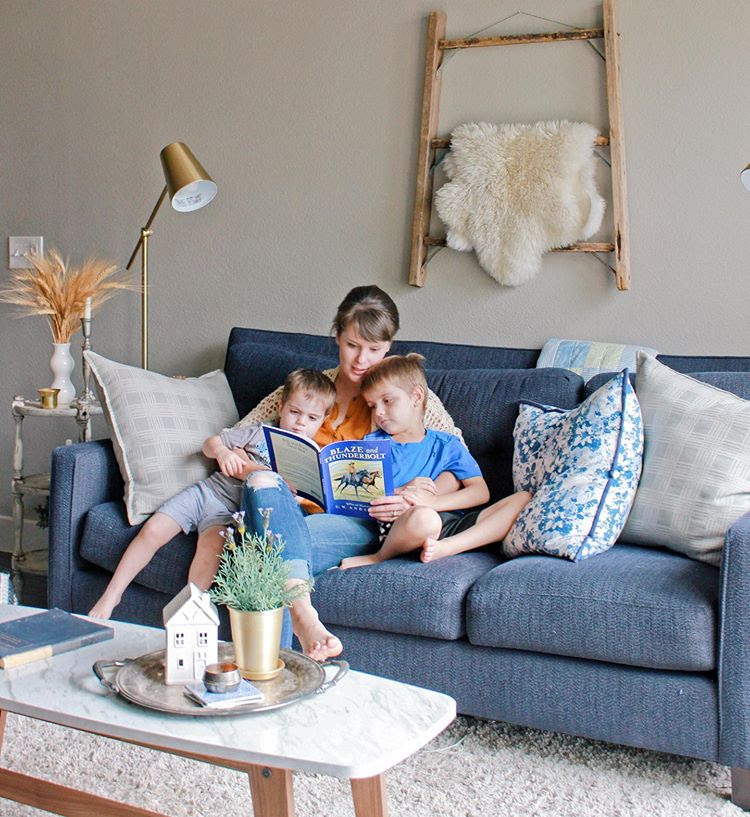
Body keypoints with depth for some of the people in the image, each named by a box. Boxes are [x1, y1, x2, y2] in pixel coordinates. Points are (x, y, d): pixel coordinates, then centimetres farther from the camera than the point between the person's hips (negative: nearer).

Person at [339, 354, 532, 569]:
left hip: (452, 522, 4)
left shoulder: (446, 445, 17)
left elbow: (480, 492, 4)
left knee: (523, 498, -12)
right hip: (398, 528, -4)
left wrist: (427, 502, -12)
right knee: (422, 517, -40)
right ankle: (383, 555, -8)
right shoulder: (372, 444, 16)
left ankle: (444, 548, -26)